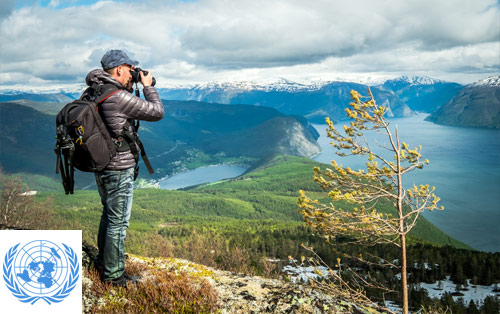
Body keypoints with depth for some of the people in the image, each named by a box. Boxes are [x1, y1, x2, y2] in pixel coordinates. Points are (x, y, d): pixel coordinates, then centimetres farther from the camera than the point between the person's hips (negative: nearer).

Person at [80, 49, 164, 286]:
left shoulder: (90, 93, 2)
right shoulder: (119, 97, -24)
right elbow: (156, 112, -16)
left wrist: (130, 86, 9)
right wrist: (148, 86, -3)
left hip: (100, 164, 9)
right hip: (119, 169, -9)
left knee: (109, 214, 25)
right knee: (118, 221, 4)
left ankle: (104, 259, 42)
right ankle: (113, 274, 16)